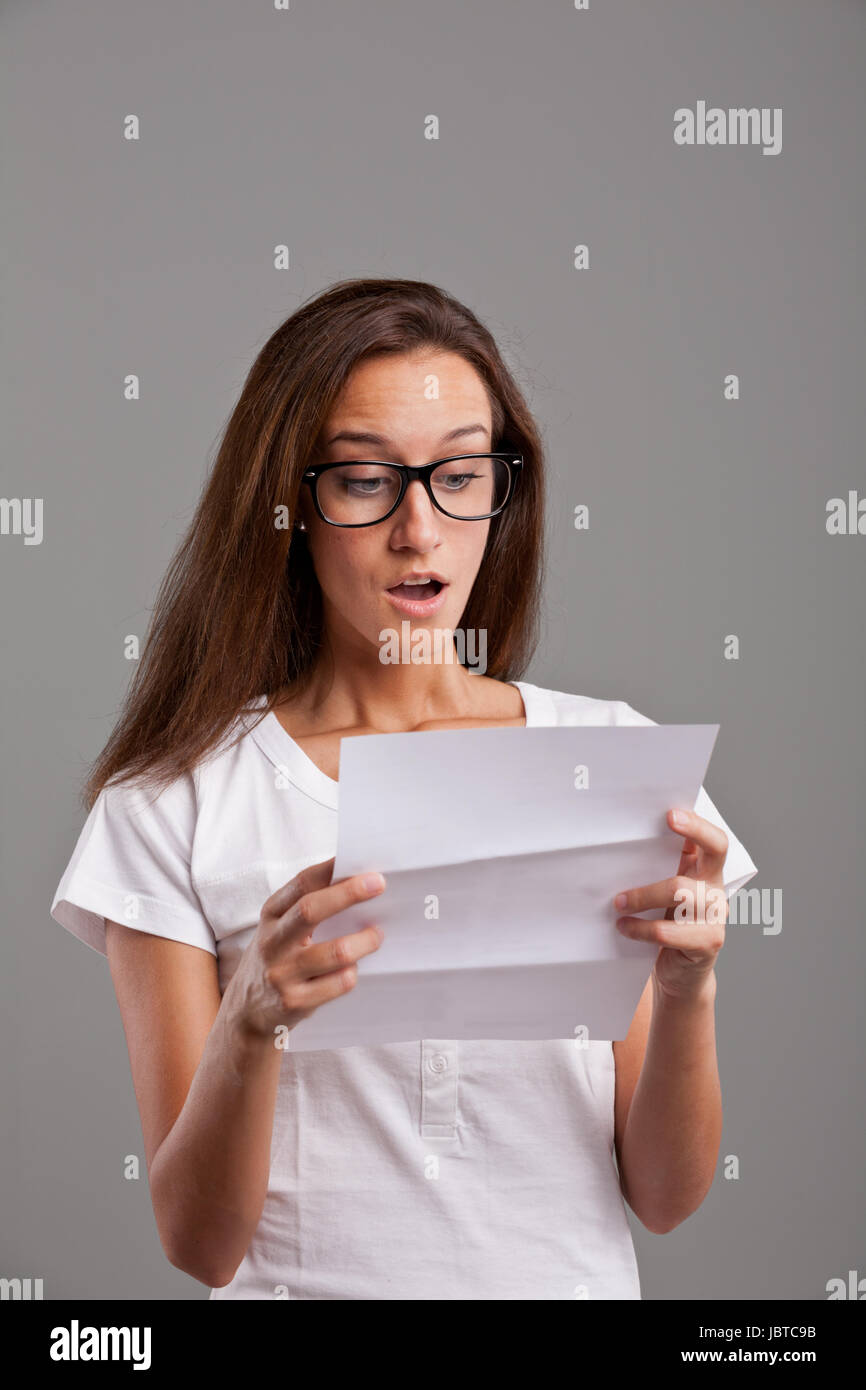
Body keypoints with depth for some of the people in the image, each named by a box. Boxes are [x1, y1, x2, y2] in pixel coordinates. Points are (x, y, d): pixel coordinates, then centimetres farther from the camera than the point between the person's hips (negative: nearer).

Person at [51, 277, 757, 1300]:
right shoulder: (175, 803, -2)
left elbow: (663, 1197, 2)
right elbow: (200, 1243, -5)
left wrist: (685, 993, -14)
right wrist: (252, 1018, -21)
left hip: (575, 1281, 1)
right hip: (308, 1283, -1)